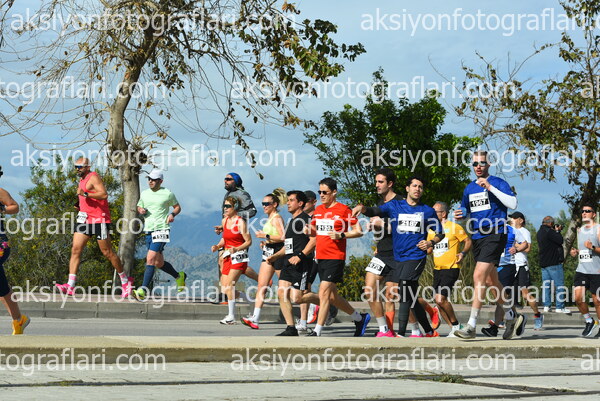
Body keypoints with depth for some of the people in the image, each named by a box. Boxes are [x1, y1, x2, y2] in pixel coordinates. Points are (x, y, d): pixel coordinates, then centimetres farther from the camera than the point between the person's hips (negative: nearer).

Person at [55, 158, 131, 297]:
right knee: (75, 250, -6)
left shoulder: (93, 177, -11)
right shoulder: (82, 179, 18)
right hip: (85, 219, 8)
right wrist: (80, 204, 16)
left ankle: (125, 281, 17)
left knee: (107, 252, 0)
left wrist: (86, 194, -31)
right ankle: (70, 286, -12)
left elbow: (104, 194, -25)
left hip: (99, 220, -8)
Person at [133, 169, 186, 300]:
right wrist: (141, 210, 1)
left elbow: (177, 207, 11)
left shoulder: (168, 194, -1)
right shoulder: (144, 194, 12)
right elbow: (139, 206, 25)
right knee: (159, 263, 12)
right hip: (148, 230, 6)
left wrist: (172, 214, -10)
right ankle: (178, 276, 38)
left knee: (150, 258, -20)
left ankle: (143, 290, -24)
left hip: (161, 230, -6)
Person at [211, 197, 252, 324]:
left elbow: (249, 241, -9)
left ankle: (231, 316, -12)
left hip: (239, 256, -8)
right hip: (228, 256, 8)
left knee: (229, 284, -16)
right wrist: (218, 246, 4)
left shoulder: (240, 222, -10)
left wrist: (237, 249, -23)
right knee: (225, 287, 3)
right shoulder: (224, 221, 11)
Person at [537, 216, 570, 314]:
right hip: (553, 262, -9)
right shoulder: (549, 231, -16)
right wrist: (557, 231, -1)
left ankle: (546, 306, 5)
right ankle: (560, 307, -5)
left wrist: (556, 231, 12)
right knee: (559, 285, -4)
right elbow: (560, 240, -17)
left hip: (543, 262, 9)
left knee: (546, 284, 8)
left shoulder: (539, 232, 13)